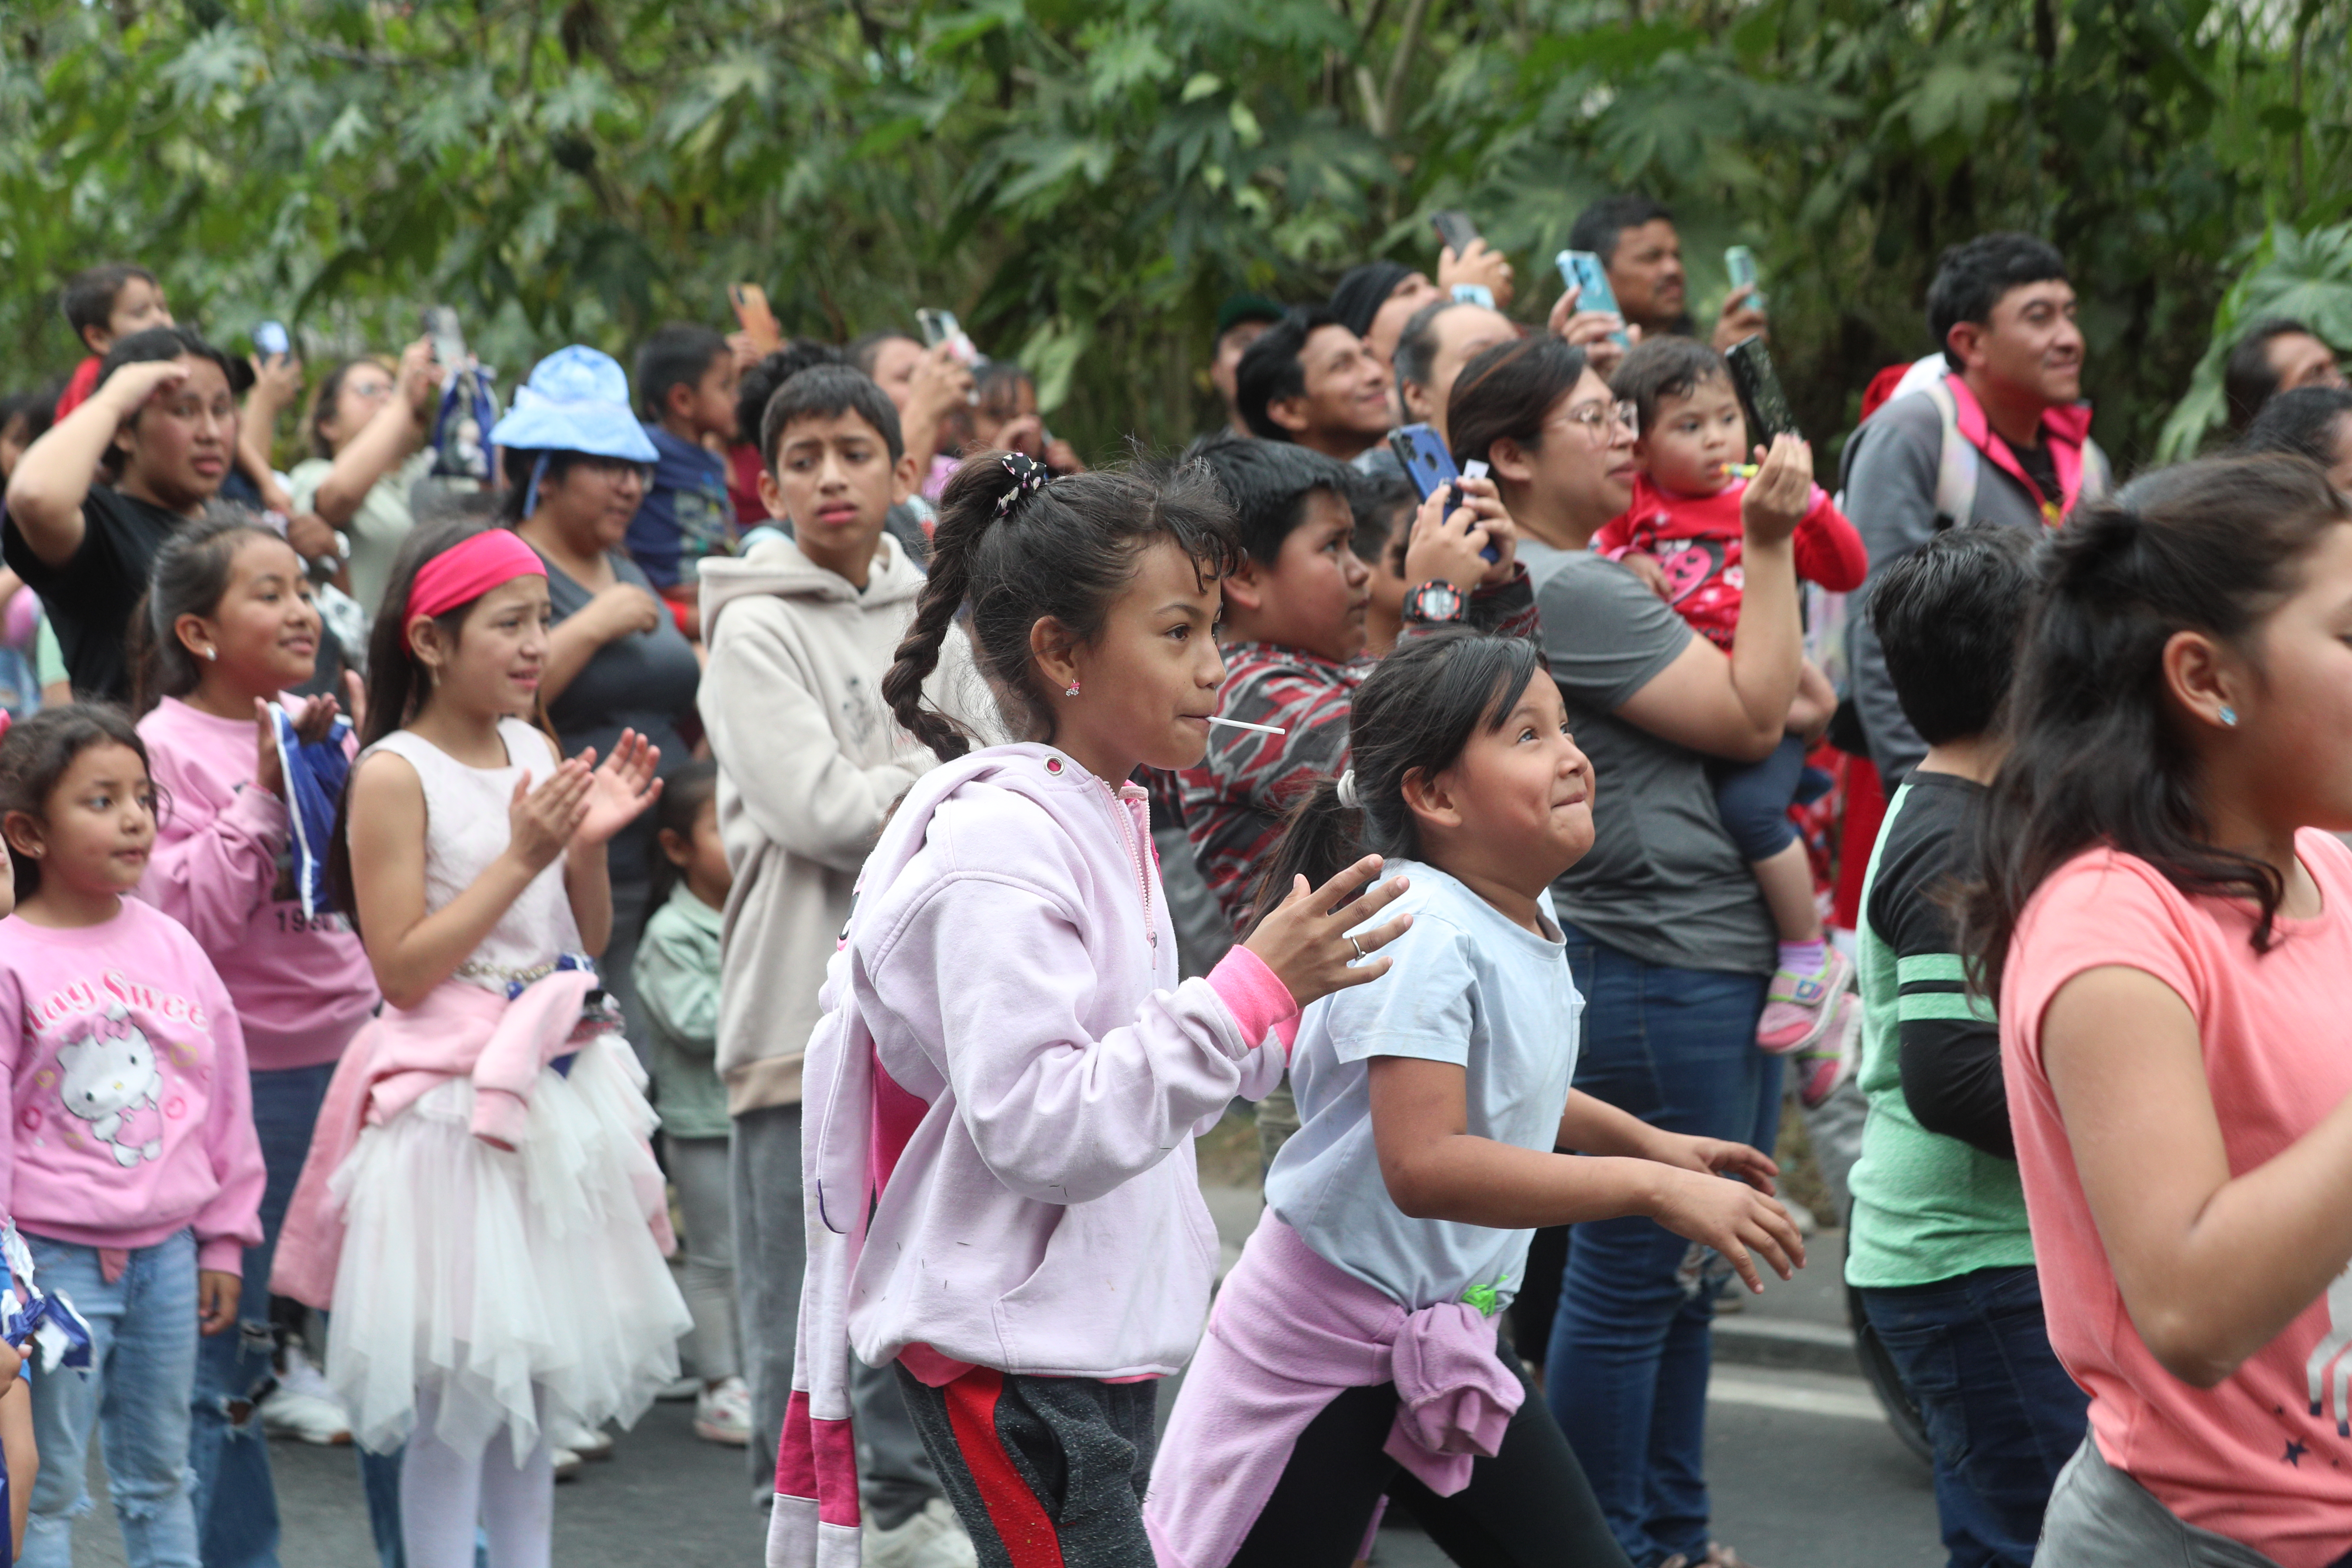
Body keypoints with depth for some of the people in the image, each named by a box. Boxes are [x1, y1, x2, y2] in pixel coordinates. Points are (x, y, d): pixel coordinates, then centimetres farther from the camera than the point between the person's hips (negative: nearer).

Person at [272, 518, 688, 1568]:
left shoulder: (537, 752, 7)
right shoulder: (395, 774, -13)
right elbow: (401, 969, -17)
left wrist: (589, 844, -4)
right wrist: (522, 859, -18)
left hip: (553, 1083, 7)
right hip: (452, 1102, -7)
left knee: (537, 1372, 15)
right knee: (457, 1389, -1)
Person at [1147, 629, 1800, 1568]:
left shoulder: (1529, 923, 3)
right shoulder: (1422, 935, -26)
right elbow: (1423, 1164, -37)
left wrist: (1646, 1141, 15)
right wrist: (1653, 1190, -37)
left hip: (1445, 1340, 9)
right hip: (1322, 1345, -9)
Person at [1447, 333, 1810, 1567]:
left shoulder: (1586, 577, 17)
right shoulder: (1568, 589, -16)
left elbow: (1763, 702, 22)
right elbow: (1752, 717, -15)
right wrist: (1768, 543, -12)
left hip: (1719, 966, 11)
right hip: (1658, 968, -11)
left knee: (1682, 1274, 17)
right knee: (1631, 1276, -2)